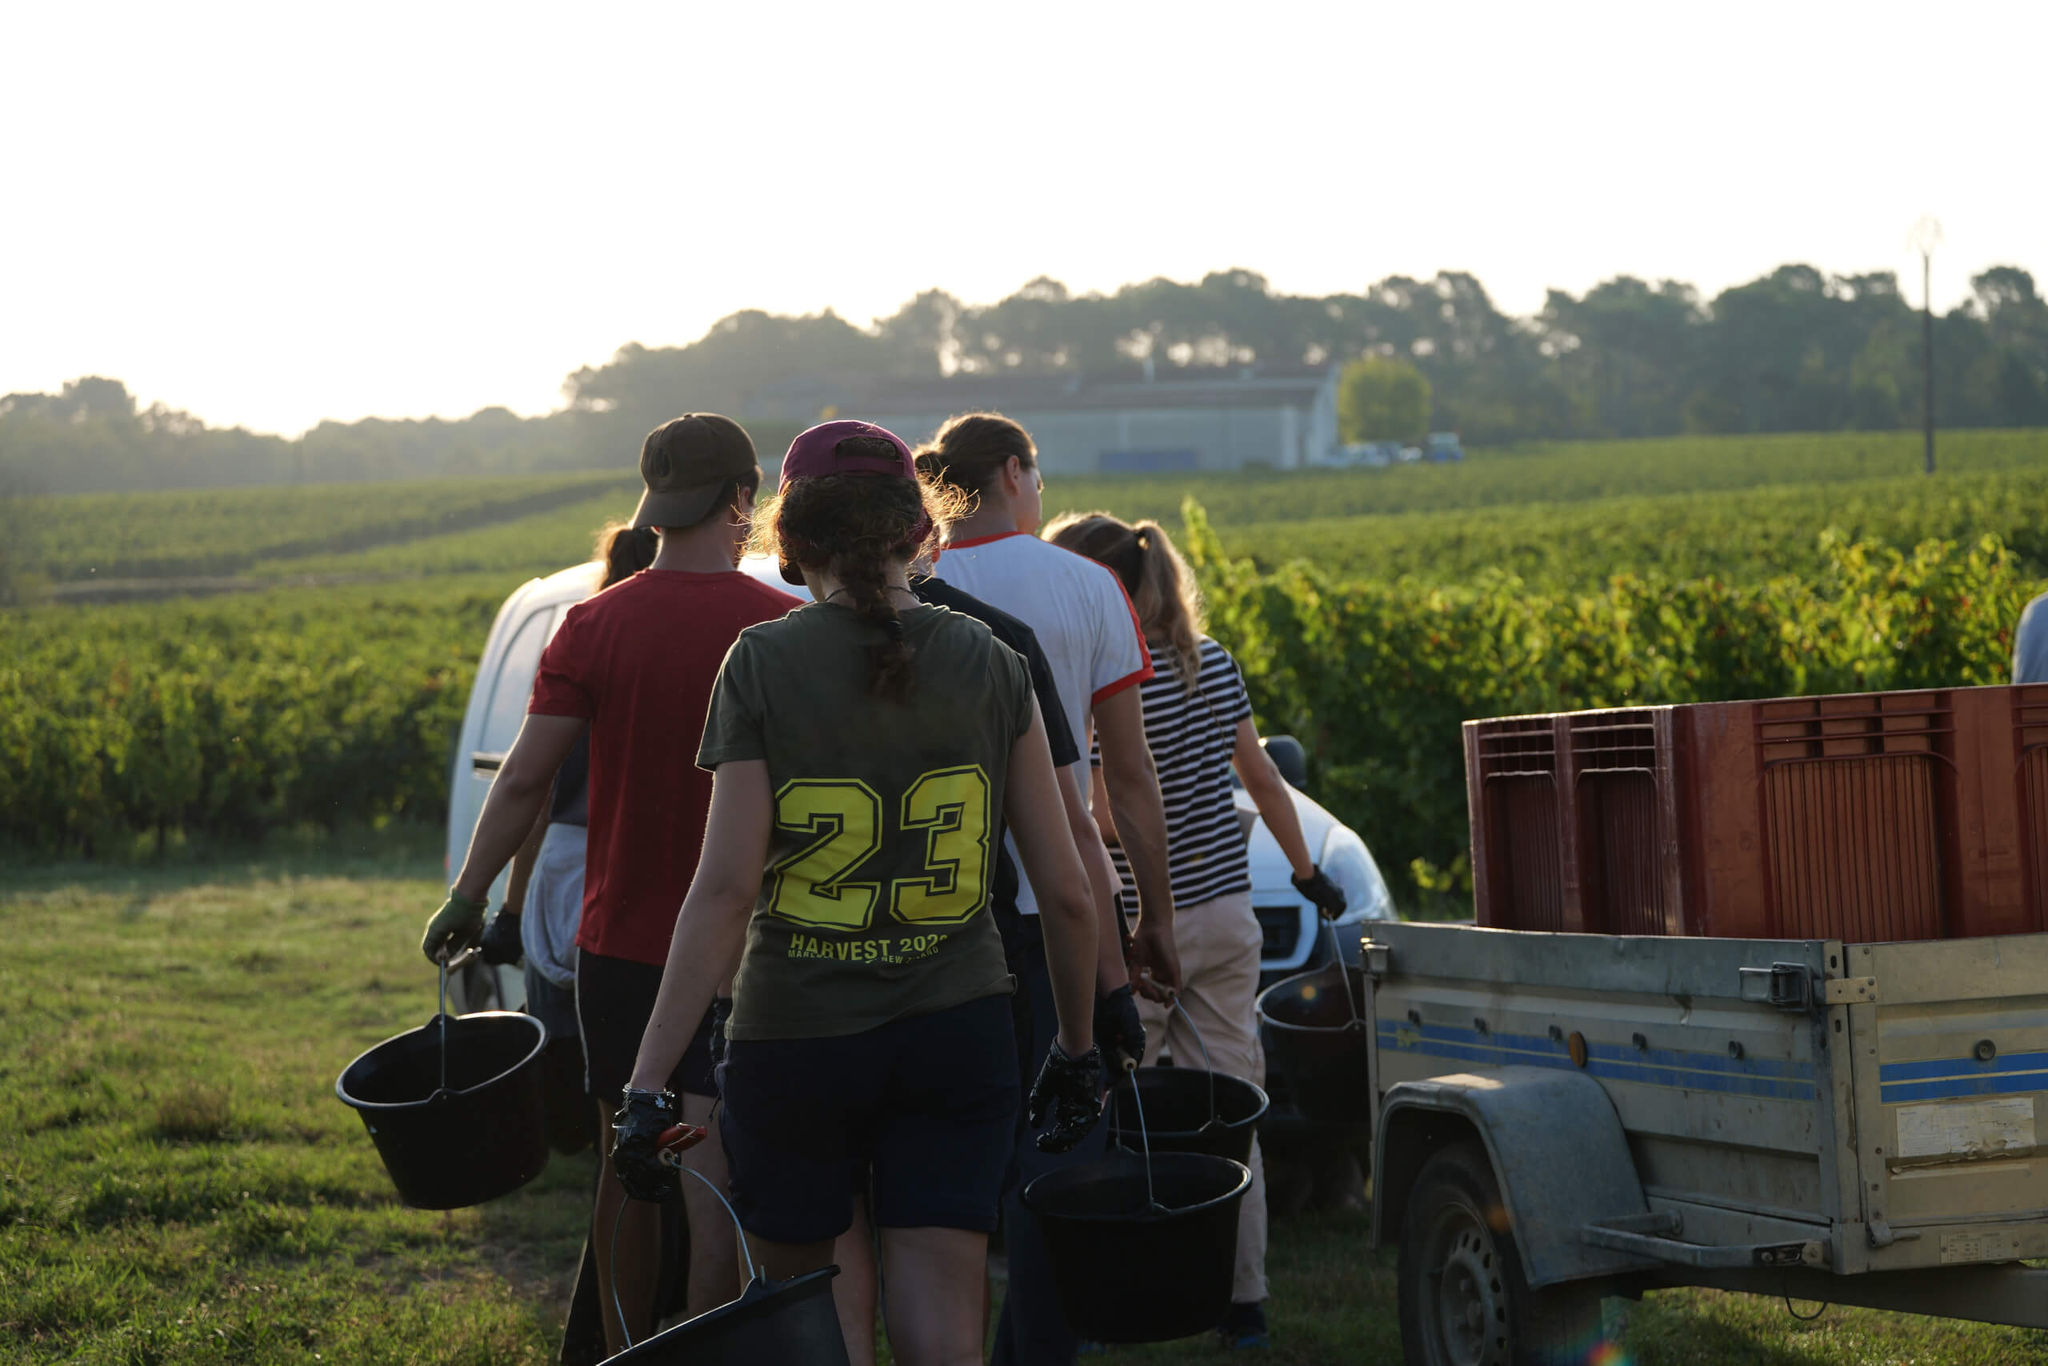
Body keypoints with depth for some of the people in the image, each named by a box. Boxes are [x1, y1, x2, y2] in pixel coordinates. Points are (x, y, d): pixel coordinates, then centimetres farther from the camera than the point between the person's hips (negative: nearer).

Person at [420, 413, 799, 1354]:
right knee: (713, 1180, -4)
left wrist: (467, 900, 5)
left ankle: (624, 1353, 25)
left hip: (620, 944, 2)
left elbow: (523, 781, -5)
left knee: (627, 1170, 15)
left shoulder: (595, 625, -4)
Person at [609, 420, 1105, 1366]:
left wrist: (648, 1083, -14)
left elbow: (726, 890, -14)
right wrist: (1077, 1049, 16)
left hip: (793, 1039, -2)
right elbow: (1065, 891, 1)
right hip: (959, 1038, 2)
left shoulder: (763, 665, -7)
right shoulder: (989, 665, 1)